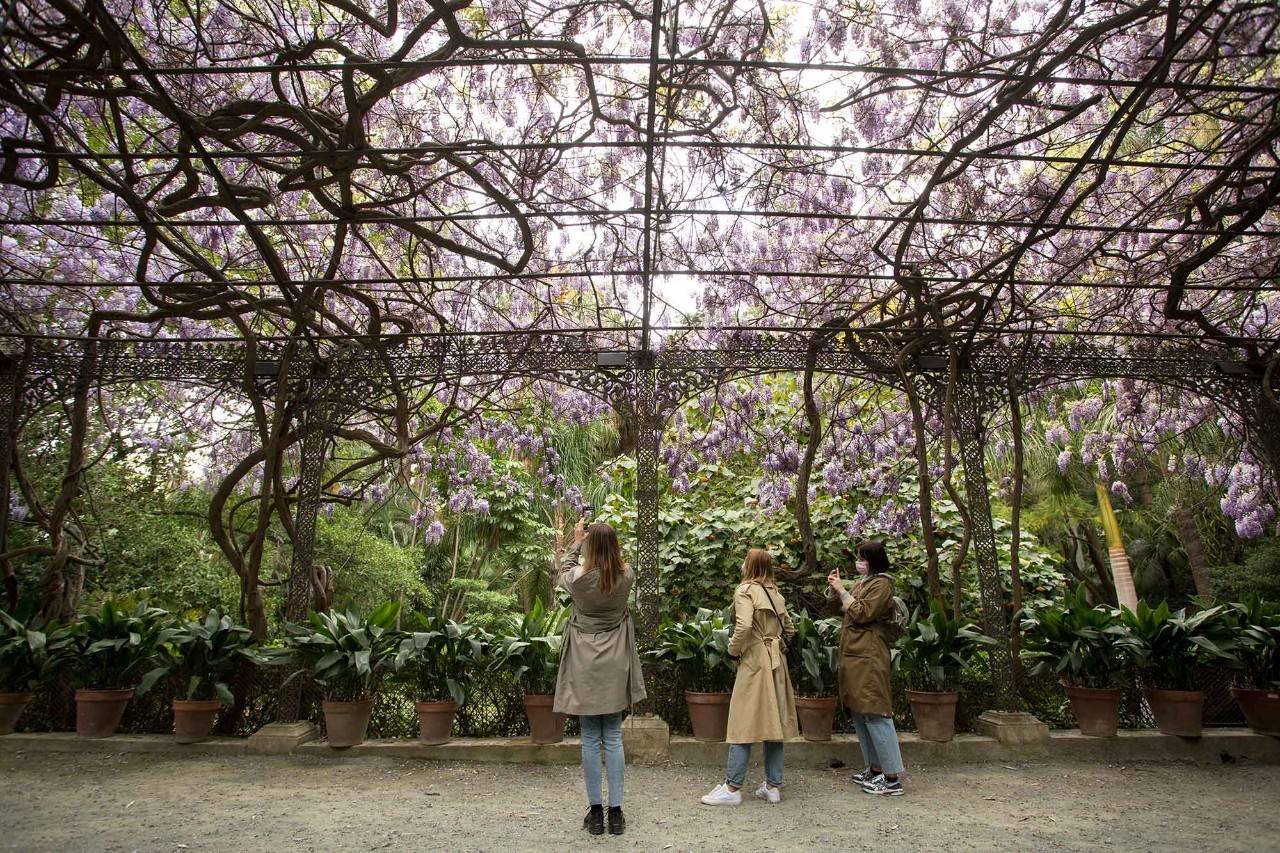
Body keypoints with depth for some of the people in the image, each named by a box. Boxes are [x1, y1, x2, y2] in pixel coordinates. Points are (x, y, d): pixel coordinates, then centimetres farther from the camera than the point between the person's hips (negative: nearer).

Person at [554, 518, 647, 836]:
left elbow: (562, 574, 9)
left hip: (585, 665, -2)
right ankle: (616, 812, 14)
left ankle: (596, 812, 14)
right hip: (614, 666, 2)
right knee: (613, 737, 9)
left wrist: (577, 542, 18)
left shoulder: (579, 578, -16)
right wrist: (603, 537, 20)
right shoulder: (626, 577, -9)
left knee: (590, 739, 6)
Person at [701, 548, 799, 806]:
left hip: (754, 661, -7)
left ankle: (732, 787, 1)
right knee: (773, 722, 11)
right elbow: (789, 629, 18)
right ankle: (773, 785, 16)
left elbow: (744, 625, -25)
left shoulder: (745, 591, -11)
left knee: (744, 725, -3)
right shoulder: (775, 592, 11)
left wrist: (734, 650, -10)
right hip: (777, 662, 7)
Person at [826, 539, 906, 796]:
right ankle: (875, 768, 21)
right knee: (860, 713, 13)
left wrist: (842, 591, -11)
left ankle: (892, 779, -6)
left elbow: (862, 614, -17)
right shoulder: (863, 582, 17)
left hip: (868, 658, -10)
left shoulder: (881, 585, -10)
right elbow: (843, 606, 19)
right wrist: (834, 587, 5)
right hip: (854, 655, 10)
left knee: (875, 714, -9)